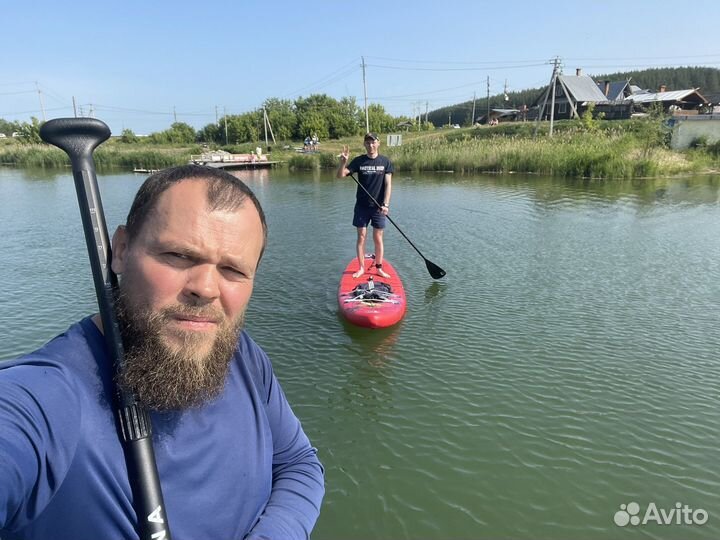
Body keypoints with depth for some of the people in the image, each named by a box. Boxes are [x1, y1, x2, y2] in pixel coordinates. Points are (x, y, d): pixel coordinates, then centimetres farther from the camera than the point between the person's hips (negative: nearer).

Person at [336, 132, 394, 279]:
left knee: (378, 238, 5)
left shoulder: (385, 162, 0)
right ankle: (361, 268, 15)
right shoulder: (359, 161, 0)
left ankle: (379, 268, 17)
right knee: (361, 237, 5)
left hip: (378, 207, 0)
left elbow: (388, 184, -4)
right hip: (361, 206, 1)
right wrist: (343, 162, -25)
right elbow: (340, 175, -6)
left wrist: (385, 204, -14)